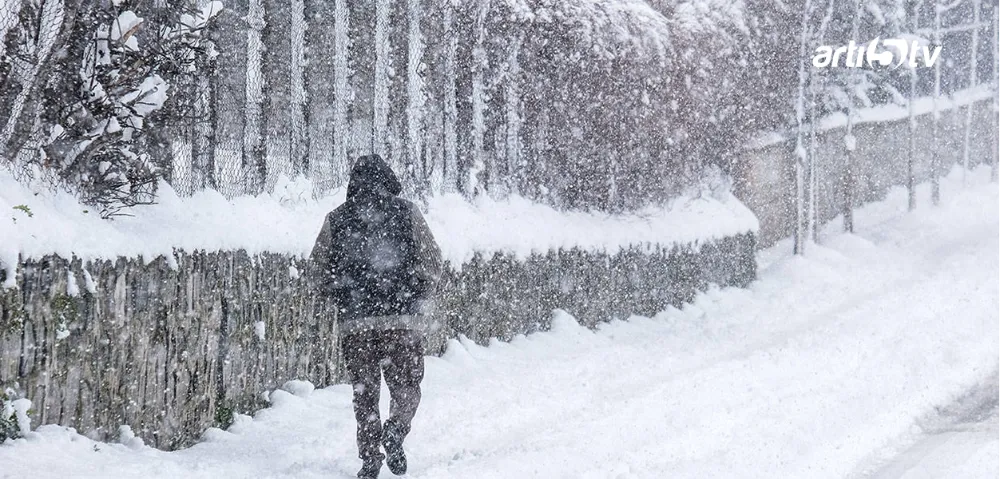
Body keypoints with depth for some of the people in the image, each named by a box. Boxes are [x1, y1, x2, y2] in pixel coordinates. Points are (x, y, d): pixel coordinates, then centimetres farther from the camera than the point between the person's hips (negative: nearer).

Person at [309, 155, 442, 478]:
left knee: (364, 392, 10)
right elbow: (432, 263, 1)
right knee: (406, 387, 8)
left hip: (354, 322, 1)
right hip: (403, 319, -1)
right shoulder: (407, 214, 2)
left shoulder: (335, 220, 6)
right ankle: (394, 434, -18)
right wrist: (418, 298, 14)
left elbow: (319, 273, 9)